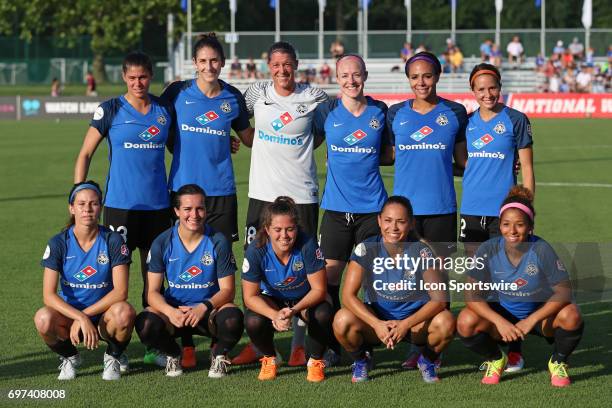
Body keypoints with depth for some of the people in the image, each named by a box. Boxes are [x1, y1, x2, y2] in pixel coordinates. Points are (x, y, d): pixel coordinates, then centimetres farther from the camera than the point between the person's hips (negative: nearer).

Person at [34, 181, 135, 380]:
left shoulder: (113, 241, -8)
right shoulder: (58, 243, -7)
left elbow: (120, 291, -15)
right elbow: (49, 295, -15)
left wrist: (87, 314, -23)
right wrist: (81, 318, -29)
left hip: (104, 316, 0)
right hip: (70, 315, 1)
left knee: (124, 312, -35)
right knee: (43, 319, -33)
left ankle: (114, 356, -1)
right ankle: (69, 357, 1)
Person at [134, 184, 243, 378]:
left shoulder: (218, 242, -8)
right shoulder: (162, 243, -6)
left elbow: (227, 290, -8)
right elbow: (153, 292, -7)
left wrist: (204, 307, -29)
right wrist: (171, 312, -29)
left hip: (210, 311, -1)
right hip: (173, 310, 1)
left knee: (232, 318, -35)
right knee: (145, 324, -31)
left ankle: (219, 354, 2)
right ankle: (173, 354, 5)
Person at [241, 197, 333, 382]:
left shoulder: (307, 245, -29)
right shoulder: (256, 251, -26)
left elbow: (319, 289, -23)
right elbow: (250, 297, -21)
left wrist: (294, 310, -40)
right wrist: (275, 315, -40)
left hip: (305, 299, -1)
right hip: (272, 300, 1)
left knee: (323, 315, -33)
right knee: (253, 322, -30)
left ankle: (316, 361, -3)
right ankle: (269, 359, 4)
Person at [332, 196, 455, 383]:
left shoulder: (421, 251, -14)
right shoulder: (366, 249, -15)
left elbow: (439, 299, -19)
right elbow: (348, 295, -20)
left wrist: (405, 324, -32)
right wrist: (377, 324, -34)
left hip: (415, 320, 0)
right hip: (376, 317, 0)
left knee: (446, 322, -31)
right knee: (343, 320, -31)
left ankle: (428, 360, 4)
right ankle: (361, 359, 4)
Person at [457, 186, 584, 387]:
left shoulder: (541, 249, -21)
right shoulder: (489, 250, -18)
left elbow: (564, 291, -22)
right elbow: (472, 294, -18)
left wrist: (531, 320, -32)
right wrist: (500, 322, -32)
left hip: (540, 312, -1)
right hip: (501, 312, 1)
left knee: (571, 316, -32)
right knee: (466, 323, -28)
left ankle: (558, 362, 1)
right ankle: (495, 359, 5)